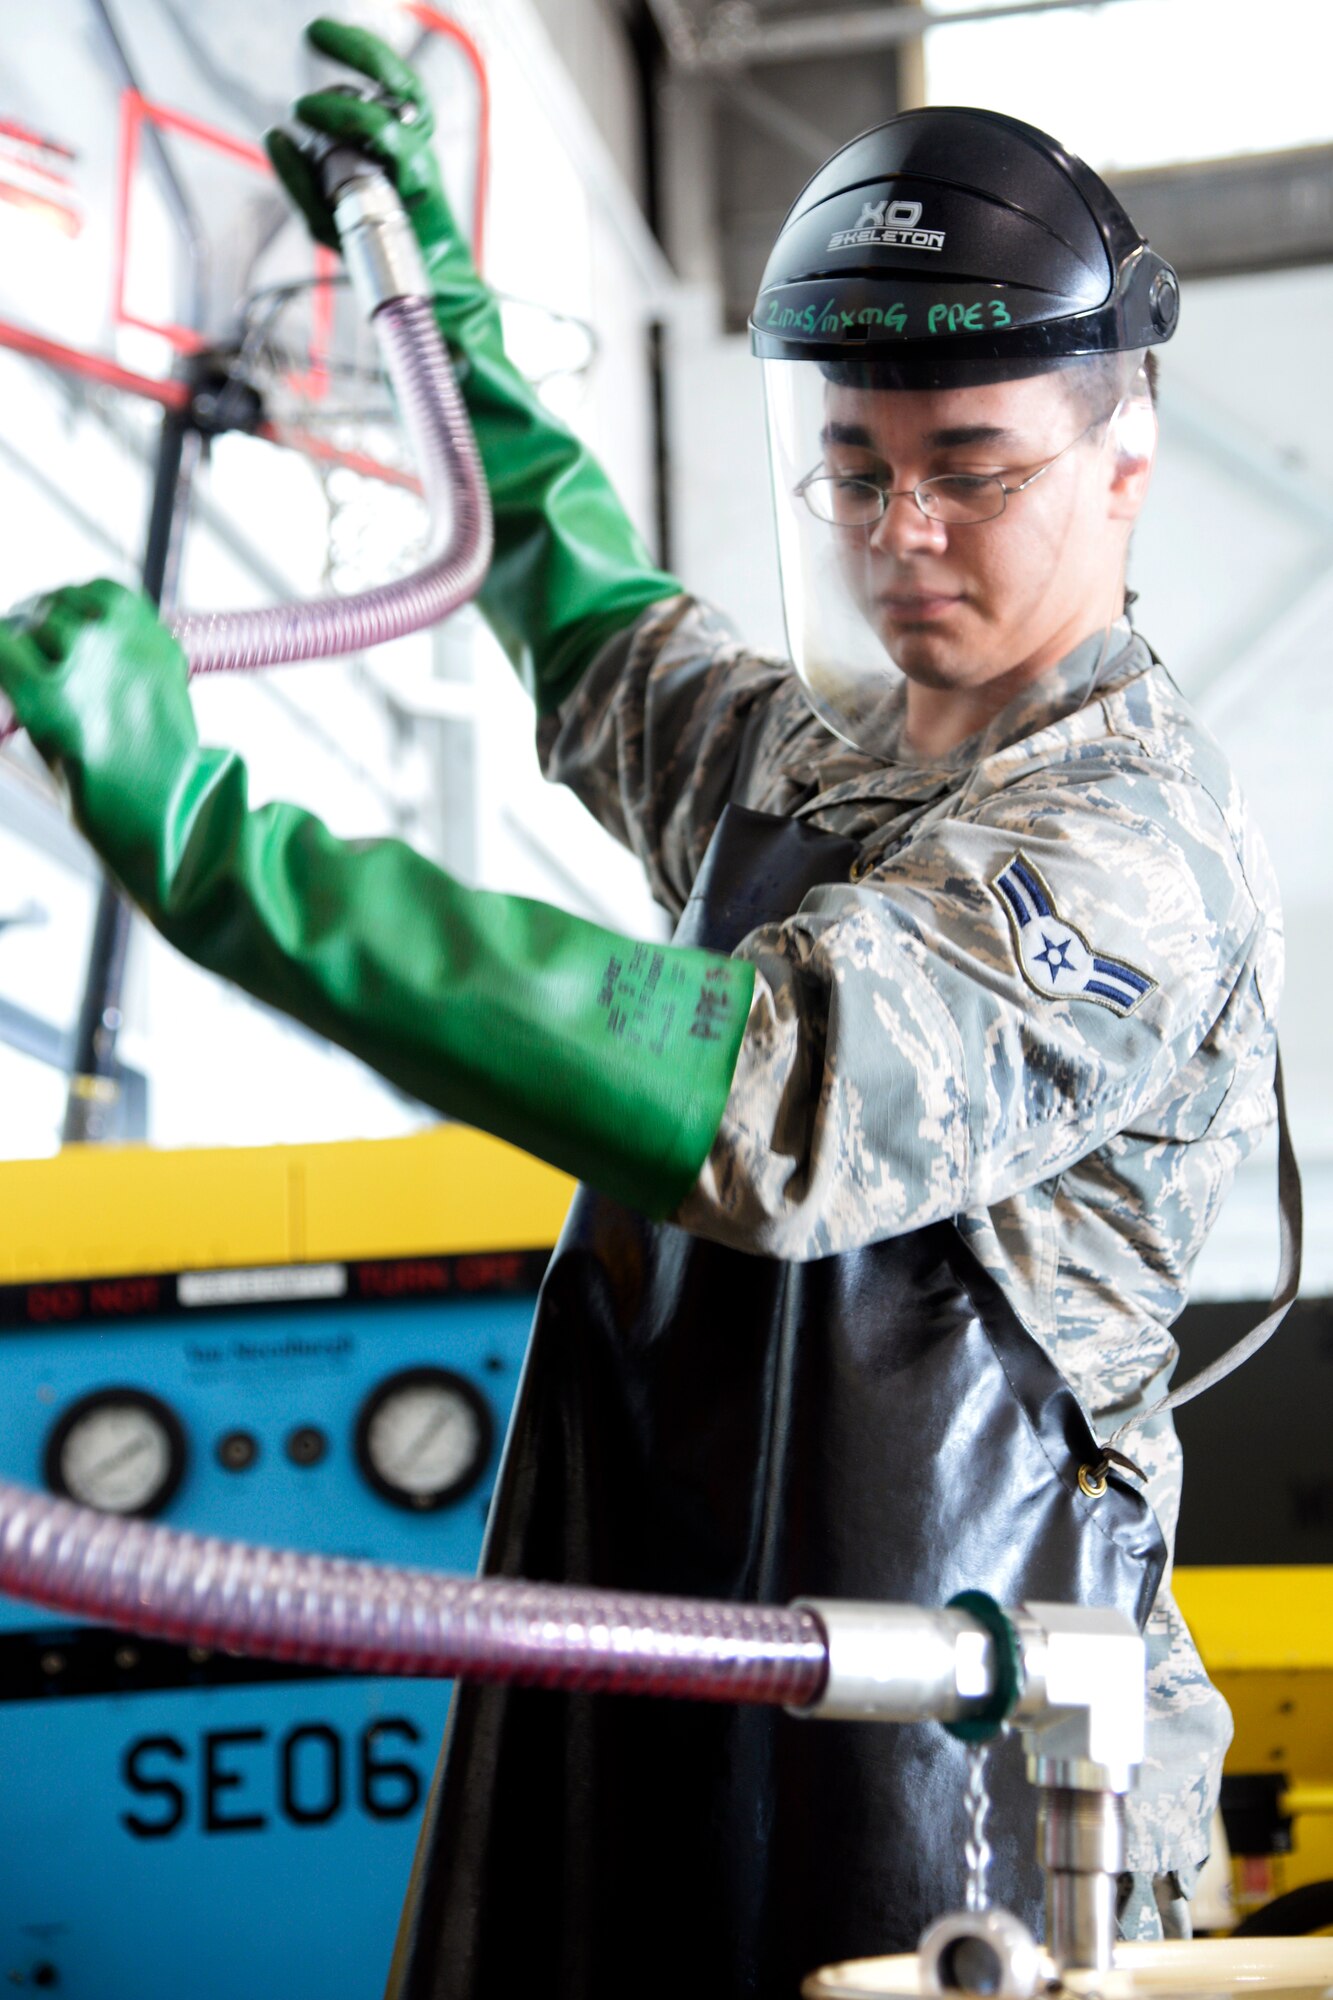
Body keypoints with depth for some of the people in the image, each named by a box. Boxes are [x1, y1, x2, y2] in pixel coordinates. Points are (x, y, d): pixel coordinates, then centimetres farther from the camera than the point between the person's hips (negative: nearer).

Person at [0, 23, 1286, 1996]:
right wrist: (437, 293, 32)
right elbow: (594, 628, 37)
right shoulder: (804, 740, 13)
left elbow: (762, 1099, -32)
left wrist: (205, 836, -35)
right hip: (635, 1684, 8)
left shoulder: (1131, 847, -15)